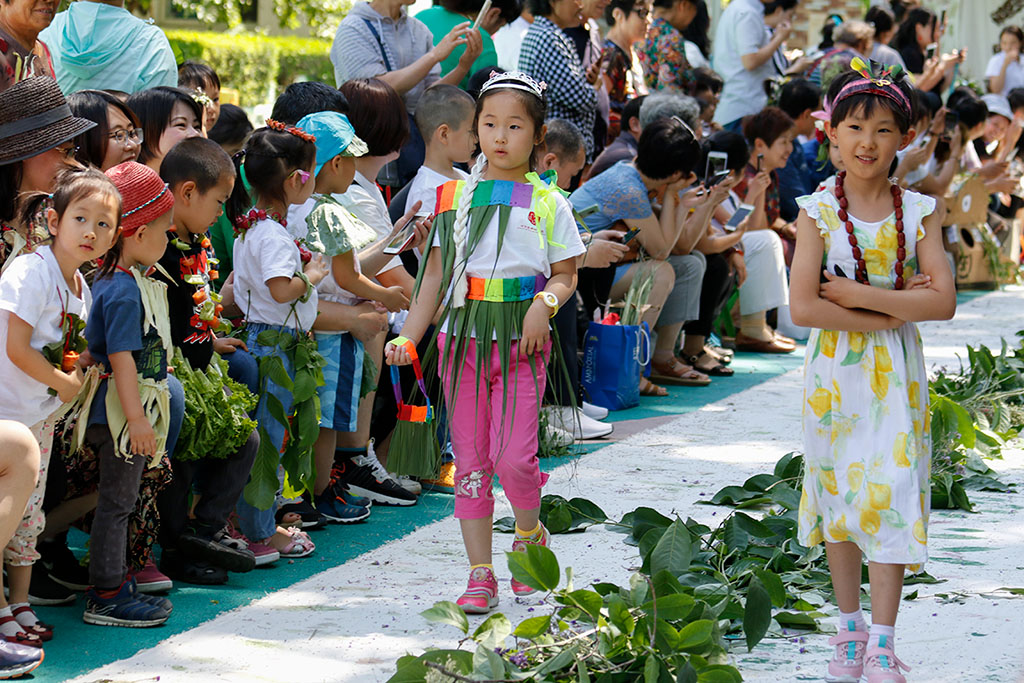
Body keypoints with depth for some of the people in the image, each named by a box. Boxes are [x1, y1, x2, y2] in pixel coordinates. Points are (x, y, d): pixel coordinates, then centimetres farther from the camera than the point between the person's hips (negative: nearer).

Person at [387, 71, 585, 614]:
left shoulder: (548, 203, 3)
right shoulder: (455, 196, 9)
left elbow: (565, 274, 7)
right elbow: (436, 273, 11)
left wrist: (547, 301, -15)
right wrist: (408, 337, 3)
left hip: (521, 342, -2)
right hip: (462, 336, 2)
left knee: (512, 456, -13)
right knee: (470, 459, 3)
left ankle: (530, 533, 18)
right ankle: (480, 574, 10)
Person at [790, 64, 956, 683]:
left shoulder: (919, 213, -1)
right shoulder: (818, 213, -4)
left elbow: (943, 302, -12)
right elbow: (803, 308, -14)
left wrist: (857, 294, -17)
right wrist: (892, 312, -15)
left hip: (896, 376, 0)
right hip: (835, 371, 0)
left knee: (892, 495, -4)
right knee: (838, 492, 9)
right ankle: (849, 626, 23)